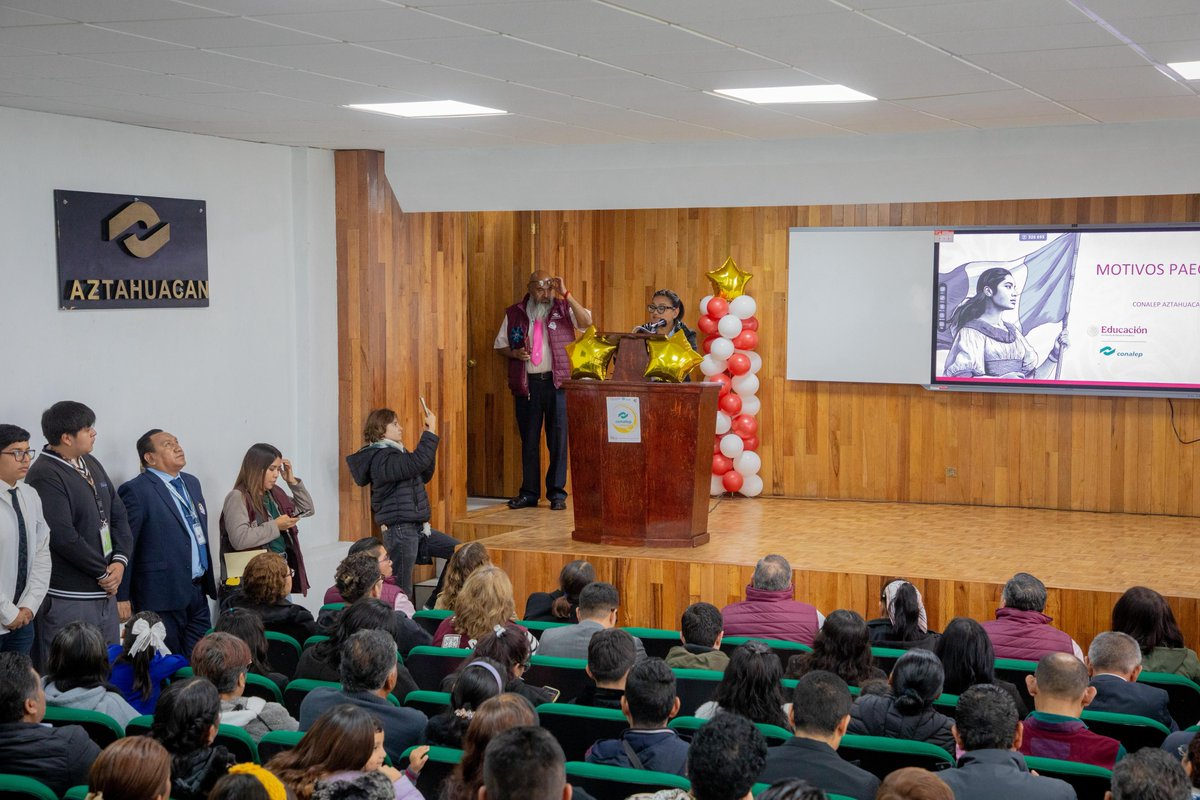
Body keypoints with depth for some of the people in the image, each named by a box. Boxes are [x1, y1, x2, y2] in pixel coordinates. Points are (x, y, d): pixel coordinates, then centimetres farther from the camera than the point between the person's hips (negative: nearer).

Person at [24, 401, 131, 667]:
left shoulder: (90, 464, 13)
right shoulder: (44, 476, -15)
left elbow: (118, 514, 14)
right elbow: (63, 537, -20)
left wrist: (120, 561, -2)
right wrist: (103, 573, -11)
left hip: (105, 591, 9)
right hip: (68, 599, -8)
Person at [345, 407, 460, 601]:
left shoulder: (395, 453, 16)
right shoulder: (381, 458, -16)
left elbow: (424, 475, 22)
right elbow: (416, 463, -31)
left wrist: (428, 446, 10)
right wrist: (431, 432, -23)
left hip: (417, 527, 10)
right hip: (400, 530, -10)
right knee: (401, 591, -6)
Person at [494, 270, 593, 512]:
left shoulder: (563, 309, 5)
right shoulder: (514, 314, 9)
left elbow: (586, 321, -13)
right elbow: (500, 346, 14)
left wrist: (565, 294, -17)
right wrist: (515, 353, -7)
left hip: (557, 382, -1)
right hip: (526, 384, 1)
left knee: (558, 438, -1)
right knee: (529, 439, 6)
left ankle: (557, 493, 7)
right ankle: (529, 492, 14)